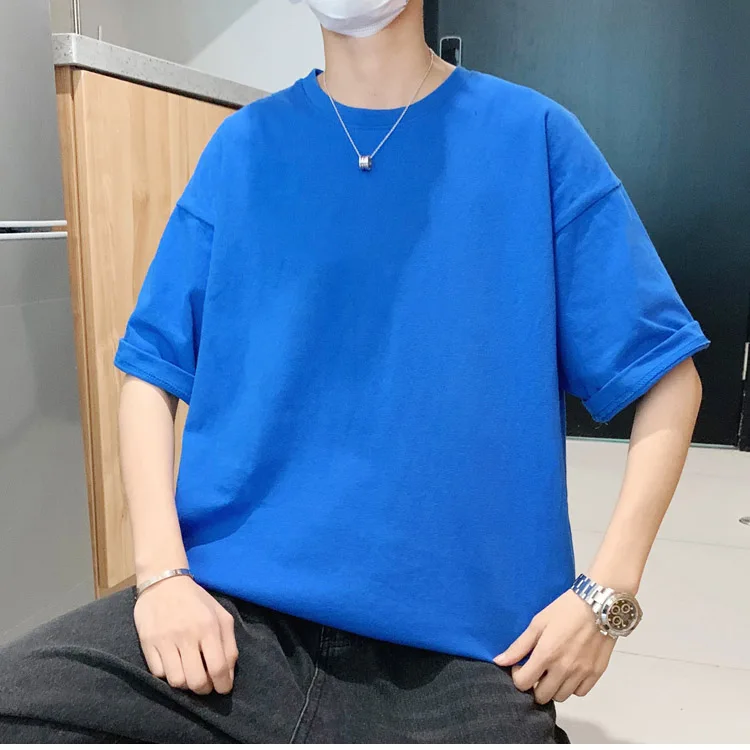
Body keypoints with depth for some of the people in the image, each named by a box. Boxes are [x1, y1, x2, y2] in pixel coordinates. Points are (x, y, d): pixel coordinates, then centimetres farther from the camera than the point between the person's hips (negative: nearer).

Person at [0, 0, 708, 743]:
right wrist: (162, 571, -6)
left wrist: (607, 594, -6)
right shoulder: (244, 146, 7)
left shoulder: (536, 138, 1)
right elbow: (152, 371, 7)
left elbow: (666, 372, 3)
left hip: (459, 648, -1)